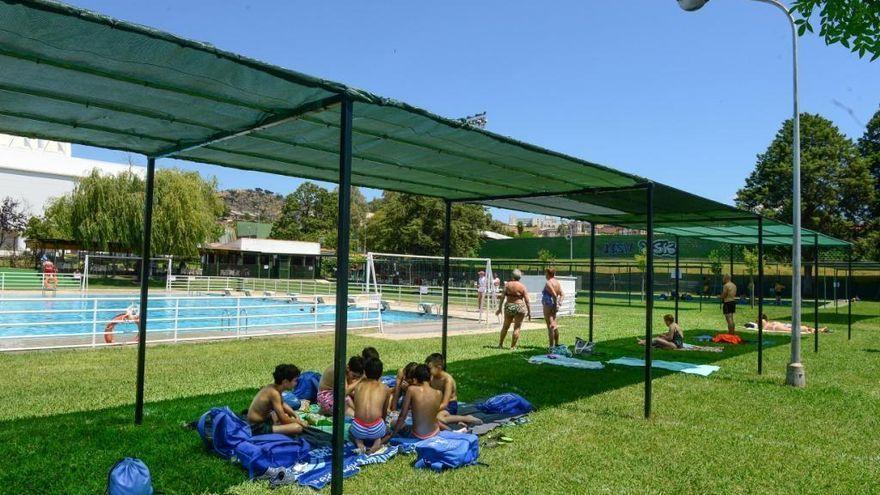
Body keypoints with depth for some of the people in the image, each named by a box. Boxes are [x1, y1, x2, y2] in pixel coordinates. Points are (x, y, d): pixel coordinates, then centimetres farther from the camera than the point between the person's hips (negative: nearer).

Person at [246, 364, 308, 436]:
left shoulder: (272, 387, 3)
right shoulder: (274, 393, -24)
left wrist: (296, 416, 7)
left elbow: (283, 405, 20)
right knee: (298, 428, -23)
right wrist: (299, 422, -6)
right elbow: (283, 419, -22)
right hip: (258, 428, -10)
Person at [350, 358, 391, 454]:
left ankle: (359, 442, 7)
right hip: (376, 430, -1)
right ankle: (378, 441, 4)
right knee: (389, 431, 36)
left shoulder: (358, 385, 13)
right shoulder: (385, 388, 11)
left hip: (359, 429, 1)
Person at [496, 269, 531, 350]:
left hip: (508, 306, 2)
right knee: (517, 328, 5)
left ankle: (500, 344, 23)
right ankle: (513, 346, 6)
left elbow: (502, 297, -3)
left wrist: (500, 308, 4)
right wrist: (529, 312, 2)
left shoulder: (507, 285, -2)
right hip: (519, 307, -2)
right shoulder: (522, 286, -4)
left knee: (505, 326, 16)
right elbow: (527, 300, -5)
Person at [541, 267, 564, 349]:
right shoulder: (557, 282, 10)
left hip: (548, 305, -9)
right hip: (554, 306, 9)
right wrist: (559, 303, -1)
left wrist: (555, 304, -16)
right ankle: (557, 343, 25)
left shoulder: (548, 283, -16)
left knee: (550, 326, -6)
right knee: (554, 325, 17)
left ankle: (551, 345, -4)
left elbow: (554, 295, -24)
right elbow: (561, 294, 5)